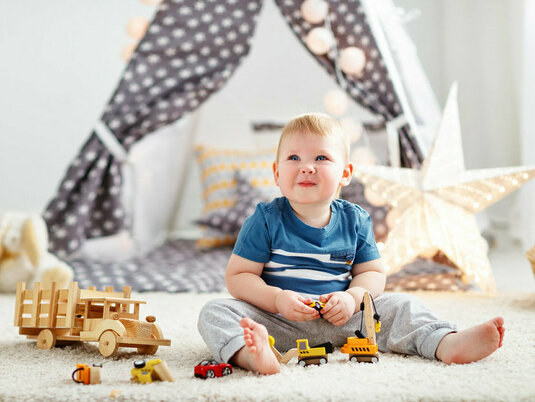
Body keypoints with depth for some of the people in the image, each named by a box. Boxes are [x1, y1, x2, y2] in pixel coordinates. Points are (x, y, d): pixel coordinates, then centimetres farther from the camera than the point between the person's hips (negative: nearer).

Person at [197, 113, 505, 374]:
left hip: (339, 320, 3)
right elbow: (238, 276, -5)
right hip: (278, 320, -2)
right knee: (216, 312, -27)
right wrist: (277, 299, -22)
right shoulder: (266, 220, -5)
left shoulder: (355, 221, 3)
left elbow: (373, 273, 9)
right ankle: (252, 354, -56)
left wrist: (352, 298, -14)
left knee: (398, 306, -9)